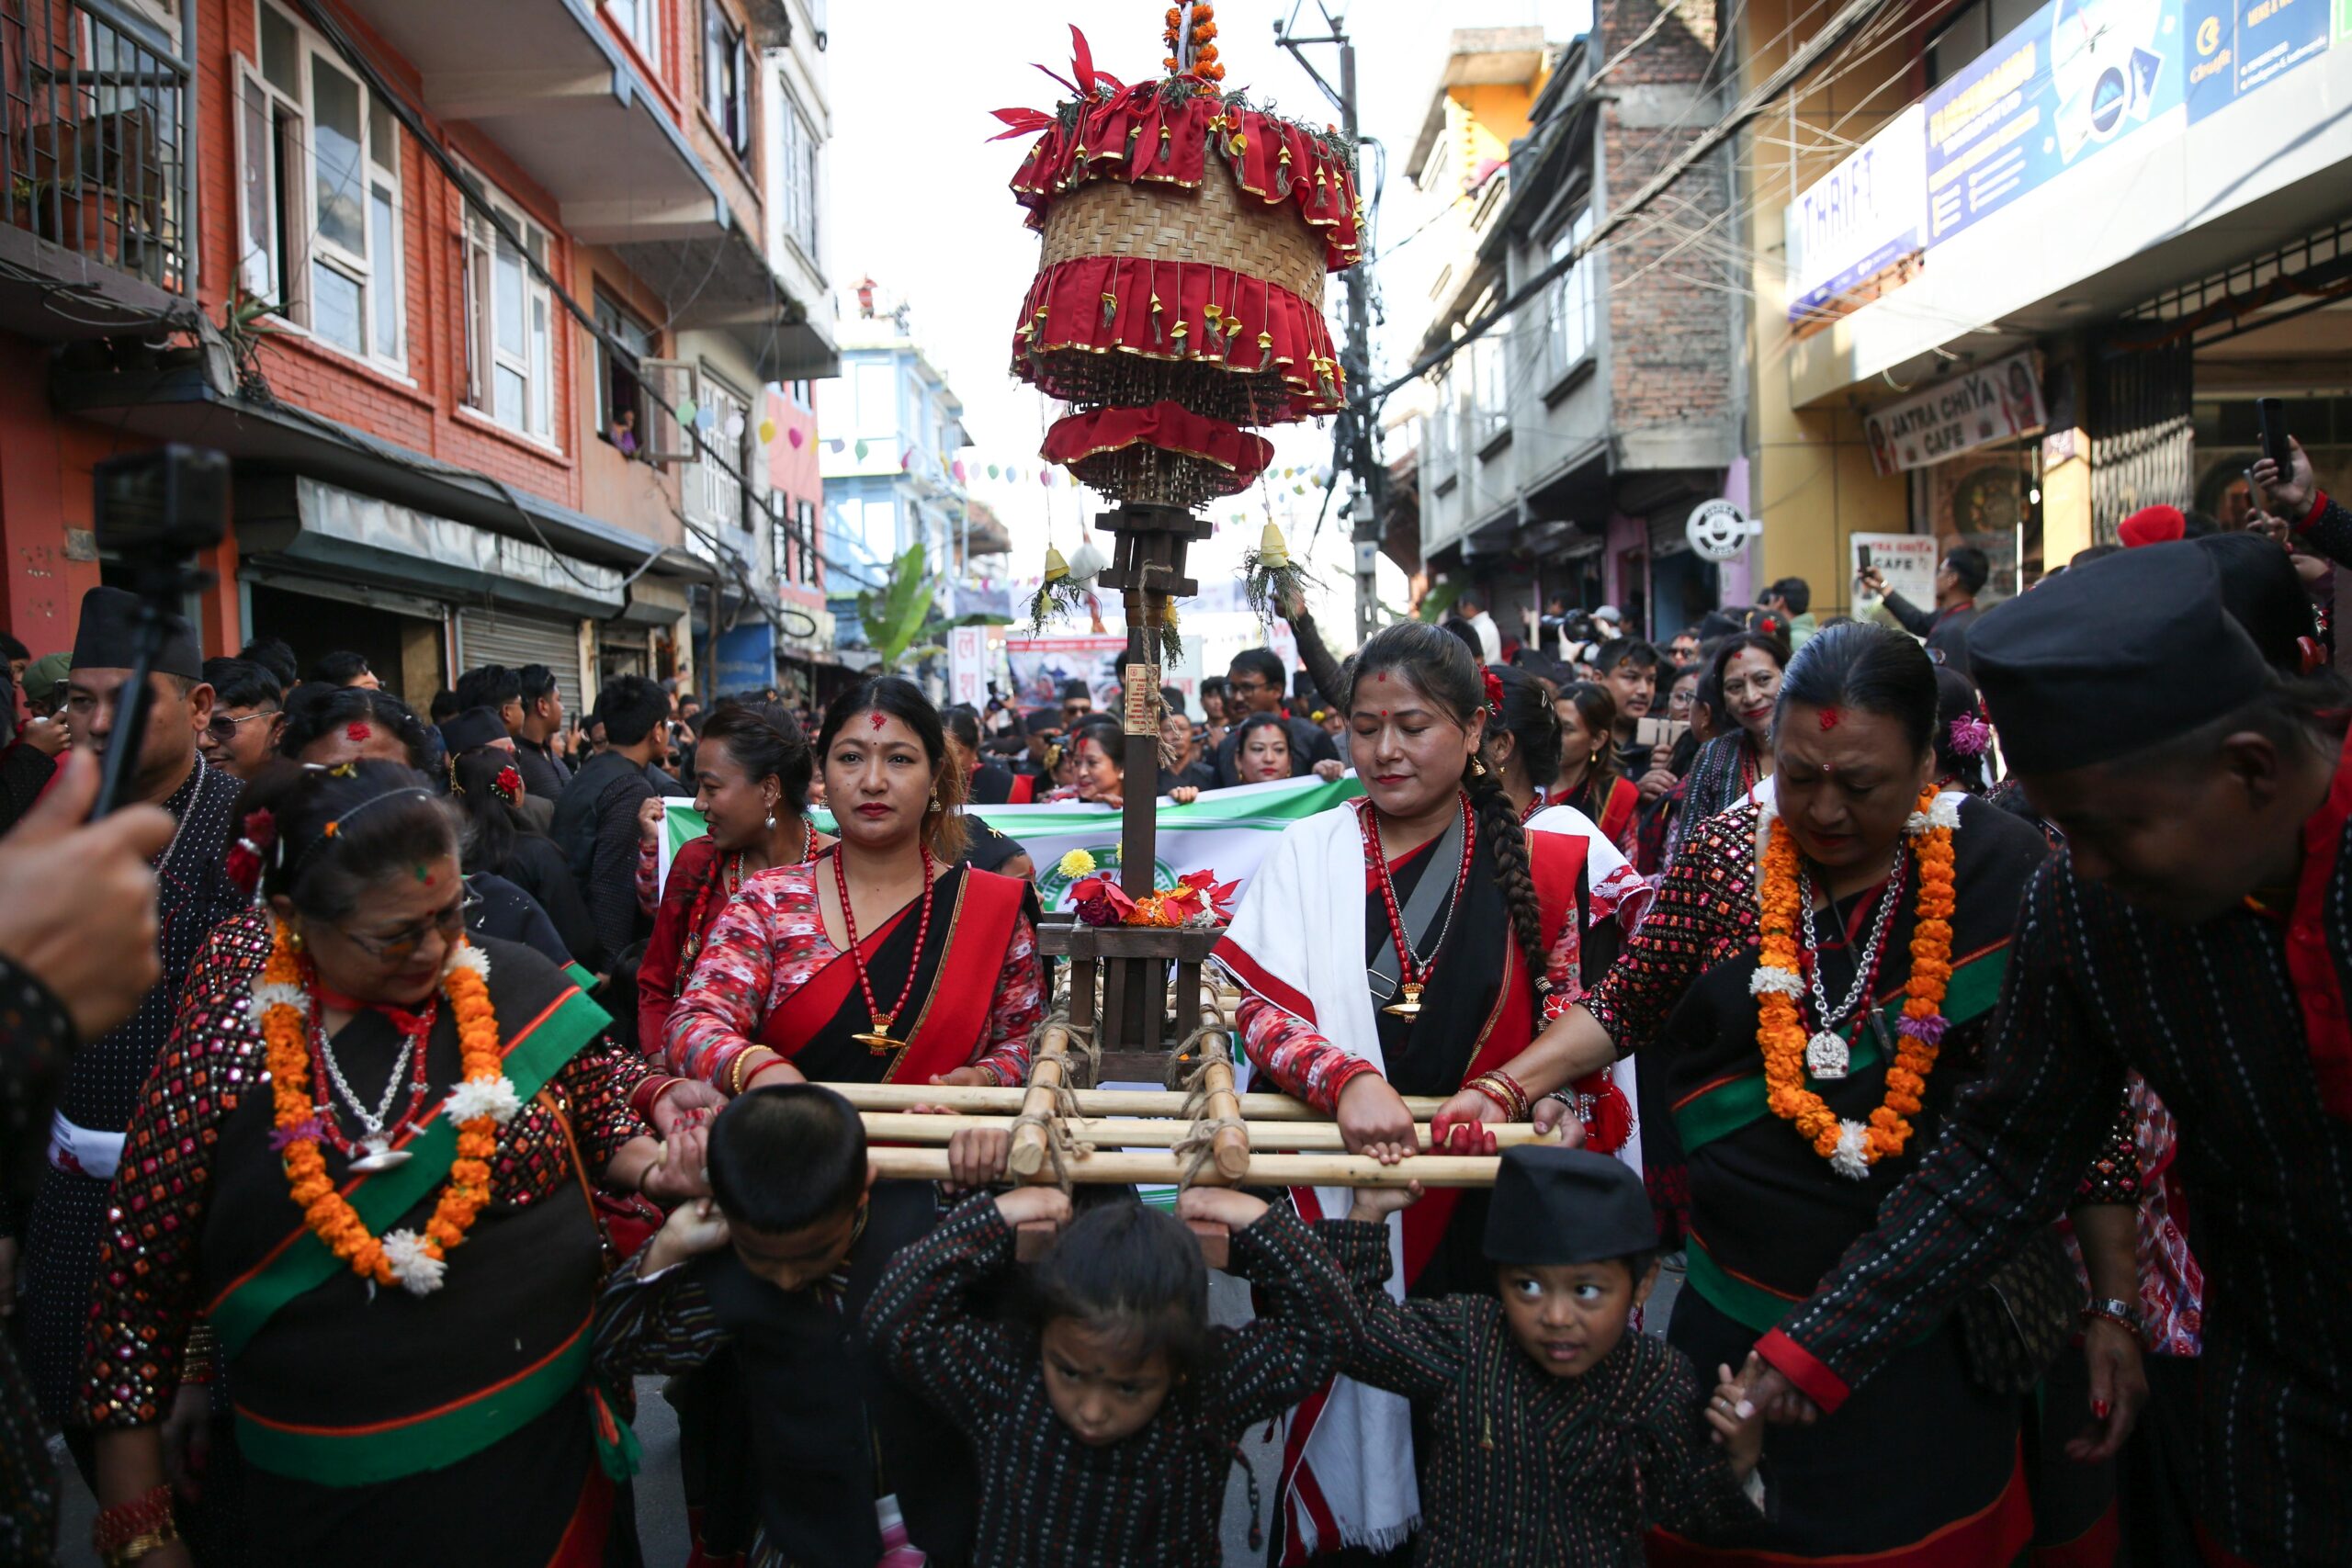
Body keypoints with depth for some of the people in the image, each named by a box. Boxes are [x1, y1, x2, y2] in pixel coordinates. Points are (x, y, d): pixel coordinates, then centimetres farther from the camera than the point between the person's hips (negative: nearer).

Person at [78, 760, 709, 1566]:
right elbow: (140, 1281, -2)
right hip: (327, 1492, -1)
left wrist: (656, 1168, -14)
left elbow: (603, 1116, 8)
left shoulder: (516, 988, -8)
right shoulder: (221, 1049, -10)